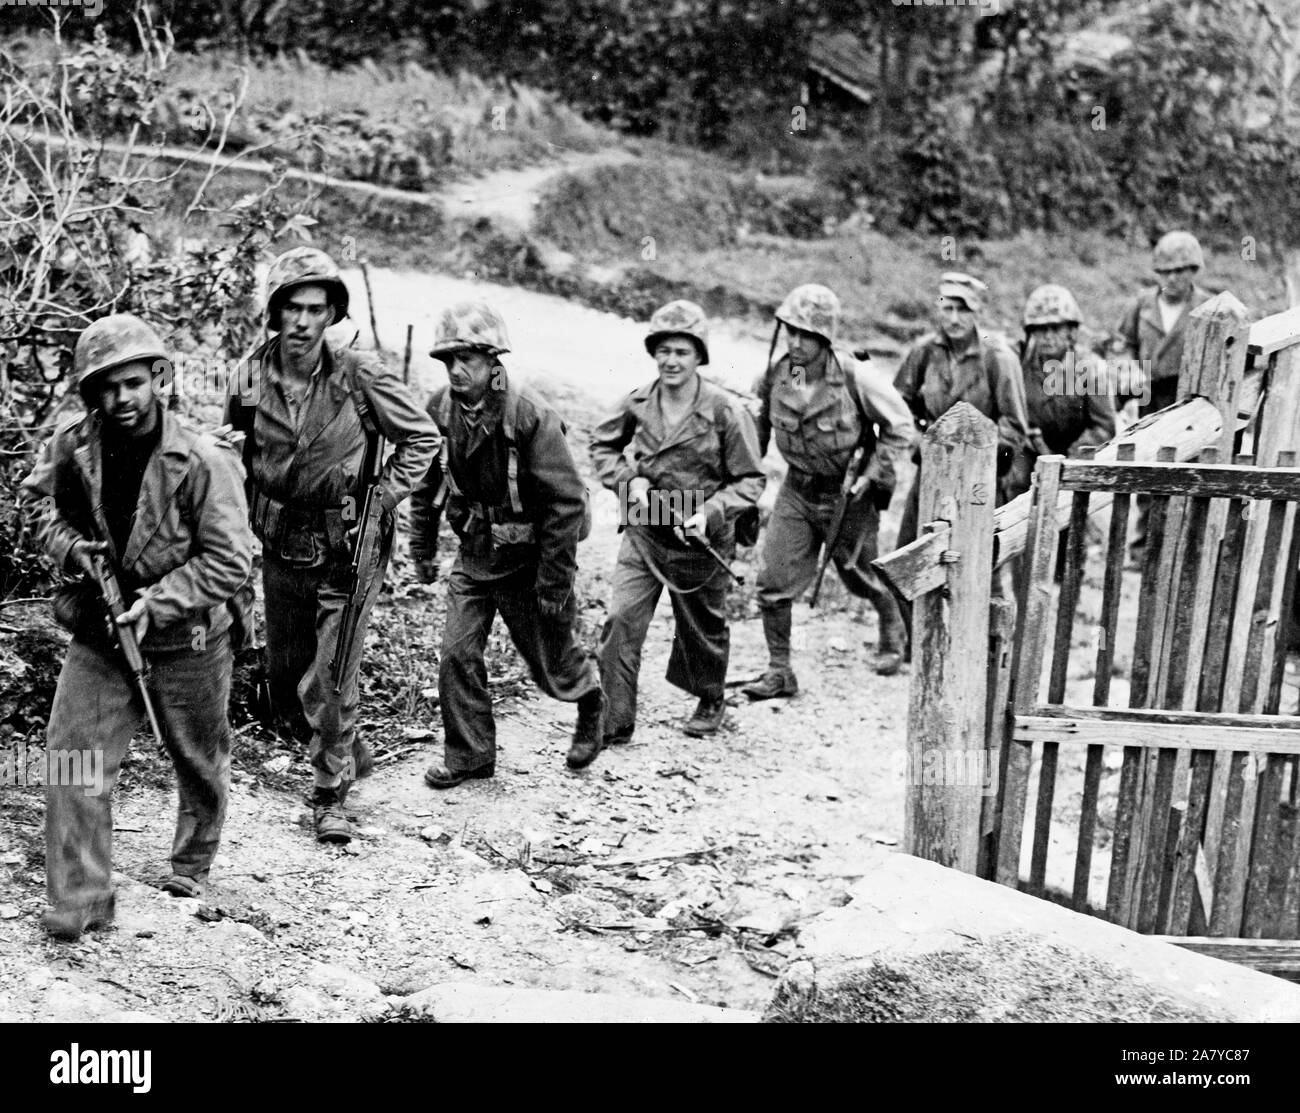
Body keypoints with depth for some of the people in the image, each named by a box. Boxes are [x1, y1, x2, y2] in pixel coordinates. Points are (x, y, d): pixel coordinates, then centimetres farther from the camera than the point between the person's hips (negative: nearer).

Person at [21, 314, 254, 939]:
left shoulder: (202, 460, -20)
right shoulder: (72, 451, -8)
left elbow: (230, 561, -19)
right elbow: (49, 513, 12)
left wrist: (156, 603, -25)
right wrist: (71, 547, -10)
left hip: (187, 637, -2)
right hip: (99, 629, 3)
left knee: (199, 760, 15)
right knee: (72, 758, -5)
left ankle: (193, 864, 41)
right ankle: (81, 896, 6)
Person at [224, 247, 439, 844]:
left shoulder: (359, 376, -13)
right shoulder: (249, 380, -5)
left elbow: (423, 438, -2)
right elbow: (233, 456, 13)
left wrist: (382, 500, -9)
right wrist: (249, 514, 2)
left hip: (347, 552, -4)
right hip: (280, 552, 4)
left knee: (328, 683, -6)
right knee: (284, 682, 14)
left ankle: (330, 793, 15)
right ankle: (349, 749, 40)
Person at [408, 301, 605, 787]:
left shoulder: (531, 416, -24)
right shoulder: (440, 411, -6)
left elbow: (567, 501, -22)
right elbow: (427, 486, 10)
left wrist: (555, 581, -21)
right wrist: (423, 550, 12)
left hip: (527, 559, -5)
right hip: (474, 555, 5)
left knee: (551, 658, 10)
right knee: (458, 651, -2)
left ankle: (589, 697, 43)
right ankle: (469, 753, 13)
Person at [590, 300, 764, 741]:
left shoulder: (725, 411, -16)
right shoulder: (638, 403, -6)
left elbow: (750, 479, -9)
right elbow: (602, 445, 12)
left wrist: (711, 513, -24)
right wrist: (628, 480, -6)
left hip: (700, 541, -2)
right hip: (643, 534, 2)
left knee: (703, 629, 17)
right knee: (620, 622, -11)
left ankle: (711, 700, 45)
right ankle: (613, 722, -2)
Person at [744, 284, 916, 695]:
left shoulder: (854, 377, -21)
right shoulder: (775, 377, -10)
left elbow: (901, 428, -11)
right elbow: (757, 426, 10)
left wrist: (871, 475, -17)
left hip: (848, 494, -3)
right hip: (797, 491, 3)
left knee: (859, 575, 15)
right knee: (774, 580, -6)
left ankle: (893, 630, 48)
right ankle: (779, 672, 6)